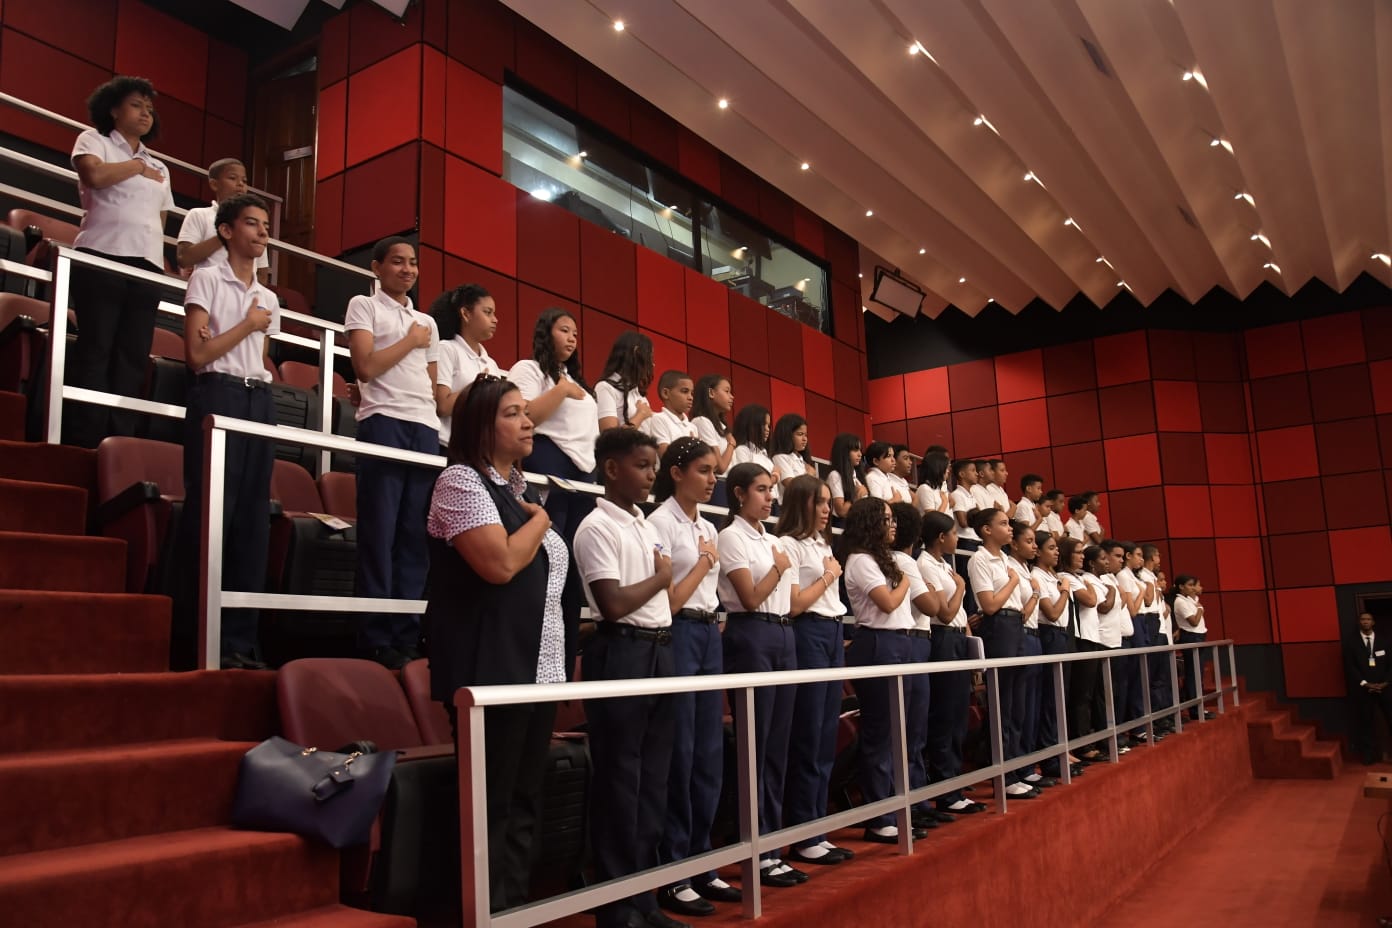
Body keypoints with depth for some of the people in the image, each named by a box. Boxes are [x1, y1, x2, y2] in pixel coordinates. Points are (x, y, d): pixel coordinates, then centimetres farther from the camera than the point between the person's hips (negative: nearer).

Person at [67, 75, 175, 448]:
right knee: (95, 350, -8)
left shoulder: (159, 169, 25)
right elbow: (95, 175, -11)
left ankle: (121, 442, -5)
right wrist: (137, 166, 5)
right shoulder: (93, 139, 11)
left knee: (133, 358, -2)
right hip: (102, 258, -5)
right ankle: (87, 441, -10)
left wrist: (163, 265, 6)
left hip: (147, 266, 5)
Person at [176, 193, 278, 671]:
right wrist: (246, 326, -3)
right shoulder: (207, 279, 1)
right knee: (211, 514, -9)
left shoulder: (269, 298, 20)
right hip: (217, 397, -6)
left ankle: (240, 640, 6)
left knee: (253, 519, 2)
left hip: (260, 402, 6)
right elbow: (197, 354, -8)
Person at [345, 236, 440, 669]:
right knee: (380, 532, -6)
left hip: (426, 428, 5)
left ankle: (408, 634, 5)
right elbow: (365, 366, -7)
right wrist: (410, 341, 2)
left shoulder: (428, 322, 23)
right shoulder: (364, 306, 7)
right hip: (384, 423, -5)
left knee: (416, 535, 2)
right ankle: (376, 637, -2)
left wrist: (439, 425, 9)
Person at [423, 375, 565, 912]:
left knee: (525, 803, 13)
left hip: (538, 670, 8)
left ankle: (516, 908, 23)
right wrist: (540, 520, -5)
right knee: (489, 806, -1)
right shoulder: (461, 481, -9)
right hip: (490, 671, -8)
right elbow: (500, 565, -23)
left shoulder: (523, 490, 16)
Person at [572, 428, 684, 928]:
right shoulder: (597, 527, -10)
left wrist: (665, 646, 7)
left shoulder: (647, 527, 16)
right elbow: (613, 605, -19)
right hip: (621, 652, -8)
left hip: (659, 650, 9)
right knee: (618, 777, -1)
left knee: (652, 776, 13)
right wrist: (660, 578, -4)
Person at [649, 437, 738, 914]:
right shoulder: (661, 522, -9)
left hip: (709, 636, 8)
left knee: (709, 755, 10)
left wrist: (715, 624, 7)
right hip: (678, 637, -8)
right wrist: (706, 560, -5)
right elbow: (667, 600, -13)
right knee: (679, 756, -4)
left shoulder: (708, 528, 15)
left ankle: (700, 864, 20)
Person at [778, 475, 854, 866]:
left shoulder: (823, 545, 19)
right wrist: (827, 577, -4)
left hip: (833, 635, 9)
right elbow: (793, 604, -15)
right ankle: (801, 839, 4)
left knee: (826, 739, 9)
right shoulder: (788, 544, -8)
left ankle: (817, 832, 16)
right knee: (807, 740, -5)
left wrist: (838, 639, 9)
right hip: (808, 636, -9)